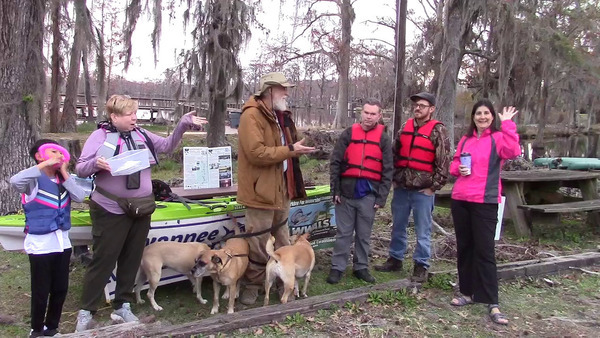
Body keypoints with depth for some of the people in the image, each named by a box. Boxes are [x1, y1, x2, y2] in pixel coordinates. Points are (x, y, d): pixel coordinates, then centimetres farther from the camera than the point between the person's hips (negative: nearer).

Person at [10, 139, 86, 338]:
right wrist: (45, 165, -28)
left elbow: (80, 197, -7)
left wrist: (64, 172, -8)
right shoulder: (34, 180, -10)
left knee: (60, 289, 14)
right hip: (40, 243, -6)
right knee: (41, 291, 4)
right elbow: (15, 181, -31)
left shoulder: (62, 179, 7)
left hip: (62, 241, 6)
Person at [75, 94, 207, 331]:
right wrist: (95, 163, -27)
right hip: (111, 212, -5)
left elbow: (167, 145, 15)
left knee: (131, 260, 13)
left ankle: (122, 307, 27)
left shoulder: (142, 135, 8)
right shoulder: (100, 136, -6)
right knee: (103, 261, 1)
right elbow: (80, 169, -6)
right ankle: (86, 312, 16)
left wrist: (182, 126, 3)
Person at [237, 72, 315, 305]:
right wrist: (290, 150, -22)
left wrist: (295, 149, 9)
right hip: (262, 190, -9)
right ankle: (253, 285, 17)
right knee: (259, 244, 1)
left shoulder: (279, 116, 16)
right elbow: (256, 152, -26)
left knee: (282, 241, 20)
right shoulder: (252, 115, -15)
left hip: (281, 189, 9)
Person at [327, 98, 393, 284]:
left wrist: (381, 197, -3)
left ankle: (361, 267, 24)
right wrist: (335, 190, -3)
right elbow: (335, 163, 2)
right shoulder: (348, 134, 2)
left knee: (364, 234, 11)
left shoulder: (384, 139, 3)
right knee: (343, 233, 6)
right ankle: (337, 267, 15)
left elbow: (387, 171, 3)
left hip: (368, 194, 1)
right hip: (347, 192, 0)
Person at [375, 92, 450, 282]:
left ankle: (421, 266, 16)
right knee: (398, 227, 16)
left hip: (423, 190, -5)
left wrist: (433, 187, -12)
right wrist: (394, 178, 10)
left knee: (422, 231, 4)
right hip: (401, 188, 6)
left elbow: (443, 162, -10)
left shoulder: (438, 130, -8)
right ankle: (395, 259, 30)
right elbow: (395, 153, 16)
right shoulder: (406, 127, 9)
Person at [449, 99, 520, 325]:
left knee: (484, 249, -5)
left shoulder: (498, 138, -2)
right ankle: (468, 292, 25)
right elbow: (454, 163, 19)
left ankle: (492, 303, 1)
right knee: (464, 247, 12)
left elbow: (513, 152, -22)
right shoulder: (465, 140, 13)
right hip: (460, 199, 5)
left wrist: (507, 125, -23)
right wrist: (458, 169, -2)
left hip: (485, 202, -5)